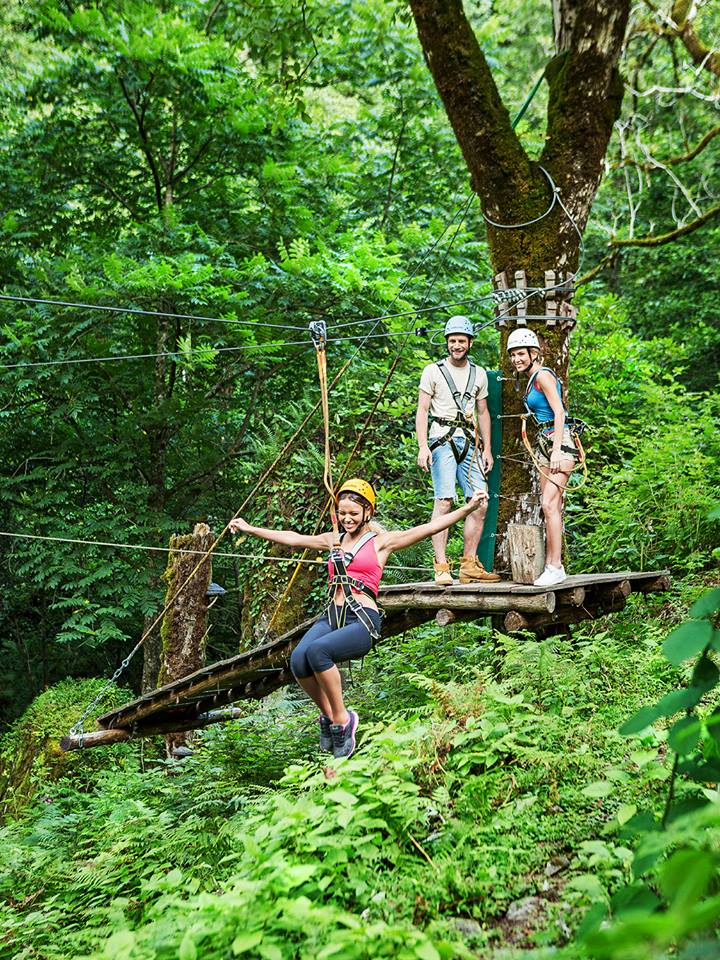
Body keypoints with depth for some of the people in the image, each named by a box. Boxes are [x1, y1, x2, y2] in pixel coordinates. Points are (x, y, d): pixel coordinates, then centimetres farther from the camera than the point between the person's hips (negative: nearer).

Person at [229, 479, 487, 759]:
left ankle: (342, 718, -14)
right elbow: (290, 538, 28)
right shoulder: (333, 541, 20)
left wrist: (468, 508, -12)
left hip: (363, 621, -5)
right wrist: (250, 529, 30)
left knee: (317, 650, -33)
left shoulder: (382, 541, 6)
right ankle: (328, 715, 0)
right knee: (298, 660, -25)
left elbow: (430, 528, -2)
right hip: (331, 617, 5)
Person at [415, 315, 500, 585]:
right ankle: (441, 567, -16)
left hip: (470, 443, 5)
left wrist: (487, 449, 14)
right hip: (443, 441, -5)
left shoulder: (479, 374, 17)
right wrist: (422, 447, -10)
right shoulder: (433, 371, 4)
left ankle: (469, 565, 6)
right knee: (444, 501, -16)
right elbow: (422, 410, 0)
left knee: (480, 504, -2)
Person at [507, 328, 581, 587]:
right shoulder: (532, 379, 18)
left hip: (560, 441, -9)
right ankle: (551, 565, 7)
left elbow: (559, 412, -16)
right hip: (544, 442, 9)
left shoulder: (543, 375, -10)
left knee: (549, 504, -16)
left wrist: (557, 450, -22)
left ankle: (555, 567, -16)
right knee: (550, 506, 6)